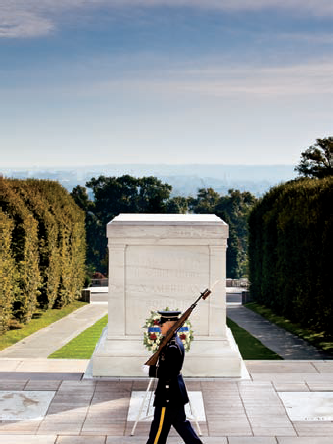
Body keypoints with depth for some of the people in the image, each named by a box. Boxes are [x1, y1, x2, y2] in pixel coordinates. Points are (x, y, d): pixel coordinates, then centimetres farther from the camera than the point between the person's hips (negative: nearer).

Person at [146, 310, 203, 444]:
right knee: (180, 422, 19)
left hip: (168, 395, -10)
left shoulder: (172, 346, -23)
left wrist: (150, 369, -18)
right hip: (176, 392, 10)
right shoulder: (174, 342, 9)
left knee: (159, 428, 3)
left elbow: (167, 373, -25)